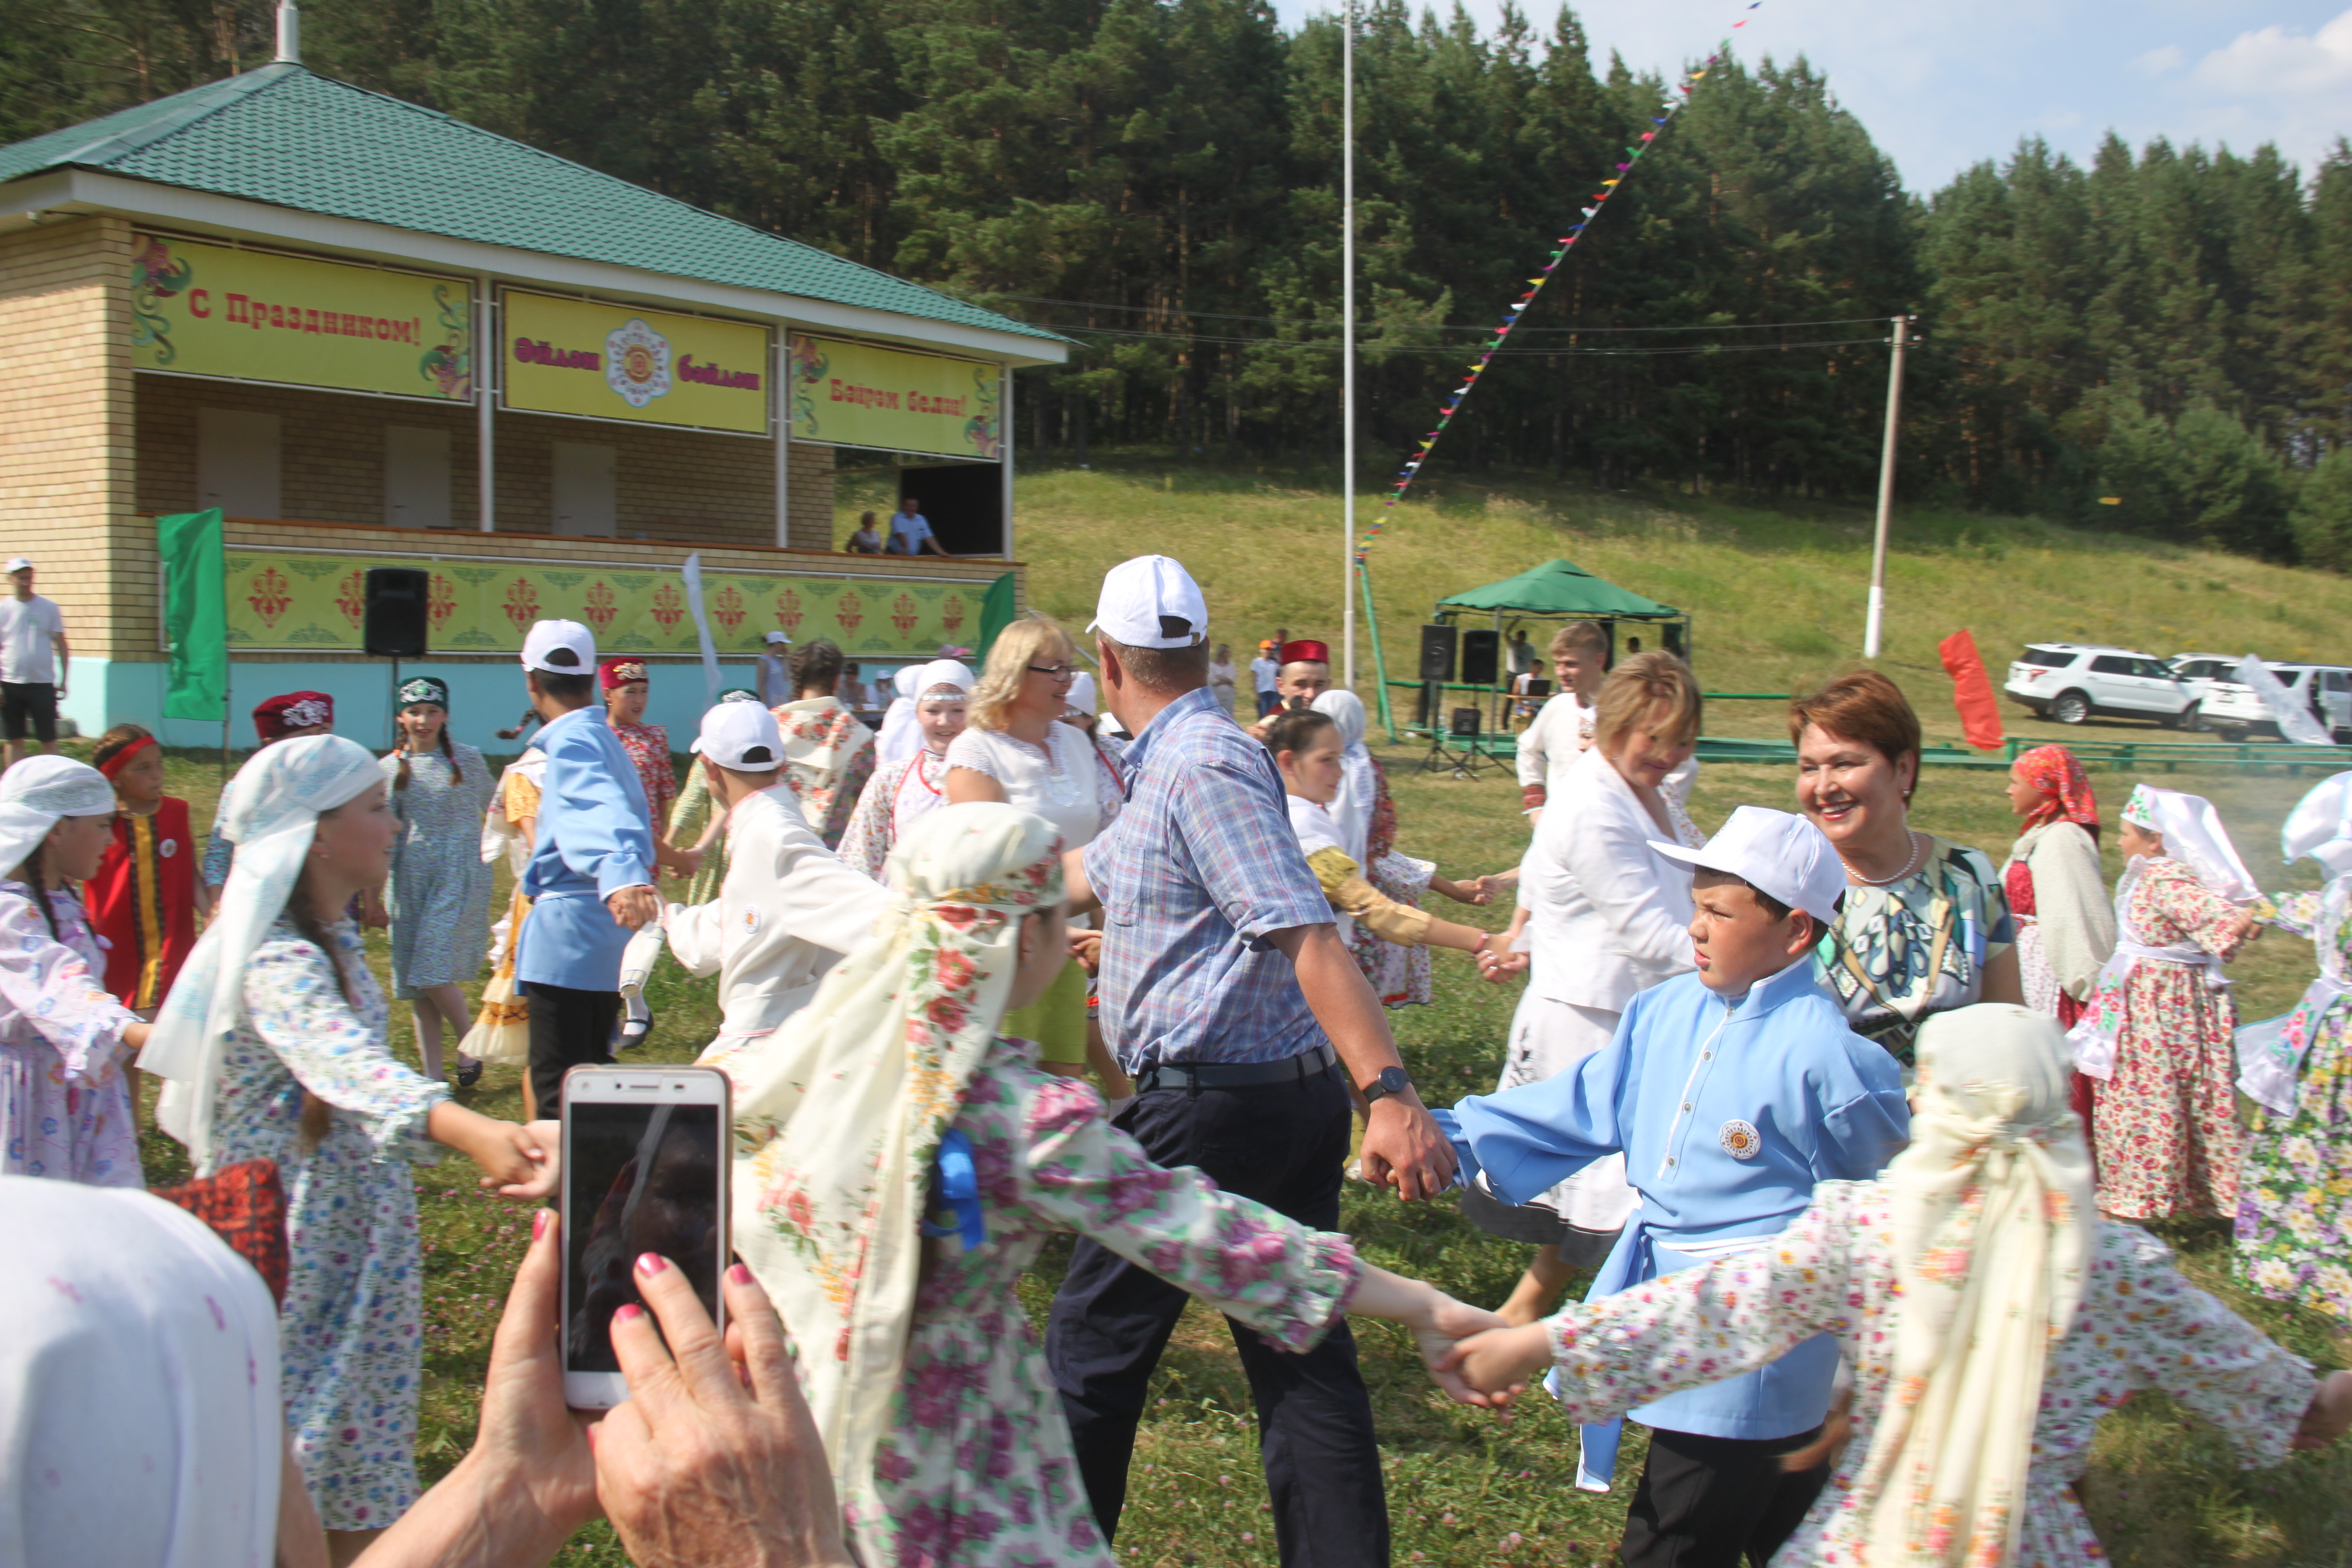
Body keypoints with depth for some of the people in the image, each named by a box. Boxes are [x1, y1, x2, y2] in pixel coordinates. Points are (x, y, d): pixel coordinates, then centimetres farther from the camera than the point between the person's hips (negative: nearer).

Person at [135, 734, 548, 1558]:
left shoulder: (331, 936, 4)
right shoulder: (280, 963, -26)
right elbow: (348, 1064, -46)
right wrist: (474, 1132, -63)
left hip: (355, 1231, 9)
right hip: (297, 1242, -9)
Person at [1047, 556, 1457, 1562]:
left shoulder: (1201, 766, -15)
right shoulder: (1173, 764, 14)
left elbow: (1306, 934, -25)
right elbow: (1093, 874, 32)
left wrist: (1389, 1094, -33)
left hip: (1208, 1109, -9)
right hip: (1293, 1099, 9)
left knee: (1094, 1346, 7)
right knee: (1303, 1354, 10)